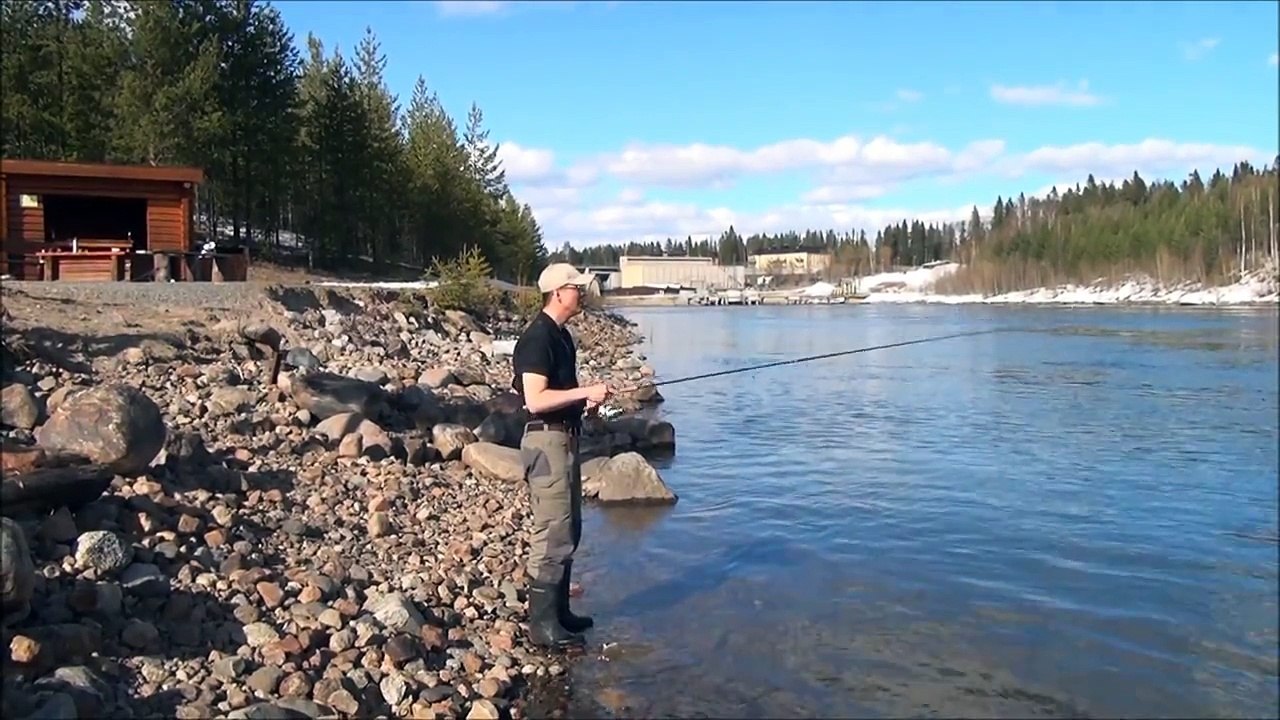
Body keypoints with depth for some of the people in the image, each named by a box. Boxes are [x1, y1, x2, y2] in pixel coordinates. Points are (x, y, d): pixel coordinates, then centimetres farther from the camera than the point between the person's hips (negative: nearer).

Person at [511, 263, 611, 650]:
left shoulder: (560, 334, 14)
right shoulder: (537, 337, -16)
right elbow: (535, 399, -24)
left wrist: (585, 401, 10)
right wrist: (586, 392, -21)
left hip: (564, 439, 10)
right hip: (547, 441, -10)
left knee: (568, 531, 16)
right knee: (553, 535, -6)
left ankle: (558, 612, 26)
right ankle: (543, 625, 3)